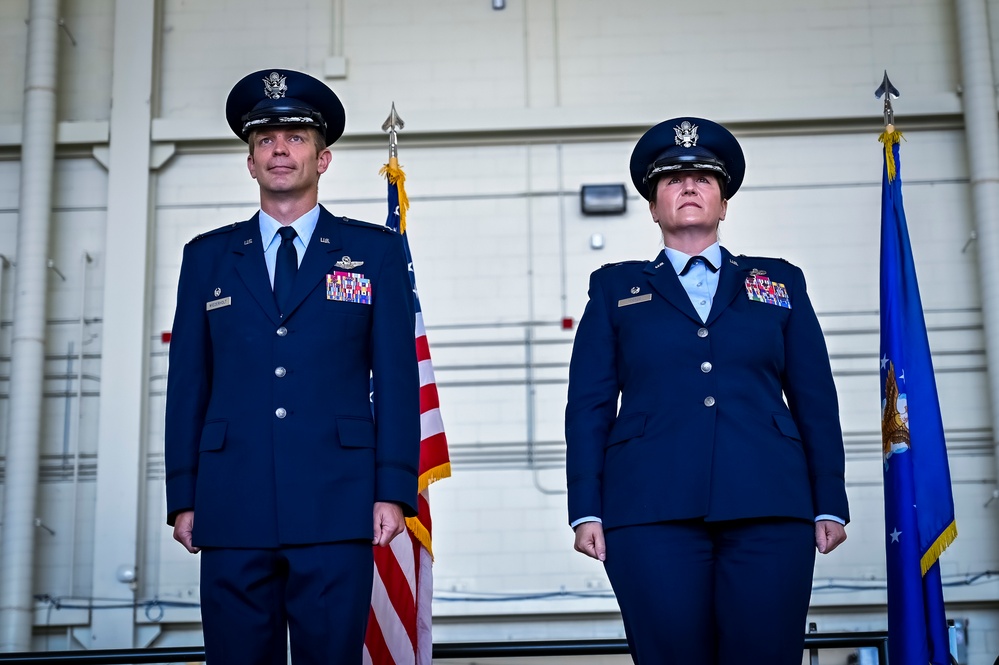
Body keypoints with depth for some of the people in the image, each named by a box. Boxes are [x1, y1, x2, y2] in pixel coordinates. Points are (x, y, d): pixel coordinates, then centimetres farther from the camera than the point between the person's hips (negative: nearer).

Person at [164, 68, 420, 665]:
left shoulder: (376, 251, 9)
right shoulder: (207, 257, 14)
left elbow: (397, 379, 4)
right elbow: (188, 384, 12)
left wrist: (394, 491, -4)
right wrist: (183, 498, 5)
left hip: (336, 510, -1)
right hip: (232, 511, 2)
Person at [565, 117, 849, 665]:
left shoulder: (780, 282, 19)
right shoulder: (615, 289, 17)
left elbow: (816, 400, 14)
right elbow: (589, 406, 10)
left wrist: (829, 503, 5)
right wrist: (586, 510, 0)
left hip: (769, 509, 1)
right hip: (652, 512, -1)